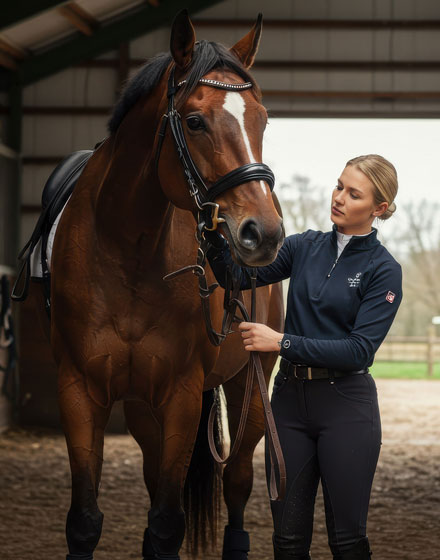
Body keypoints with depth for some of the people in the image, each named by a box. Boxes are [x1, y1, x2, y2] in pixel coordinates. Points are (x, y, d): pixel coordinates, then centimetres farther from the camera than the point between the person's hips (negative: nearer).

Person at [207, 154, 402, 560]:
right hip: (291, 399, 4)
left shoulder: (382, 270, -7)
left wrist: (283, 342, -20)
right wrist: (216, 235, -19)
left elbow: (360, 350, -16)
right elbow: (239, 275, -1)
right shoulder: (305, 247, 7)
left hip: (345, 406, -4)